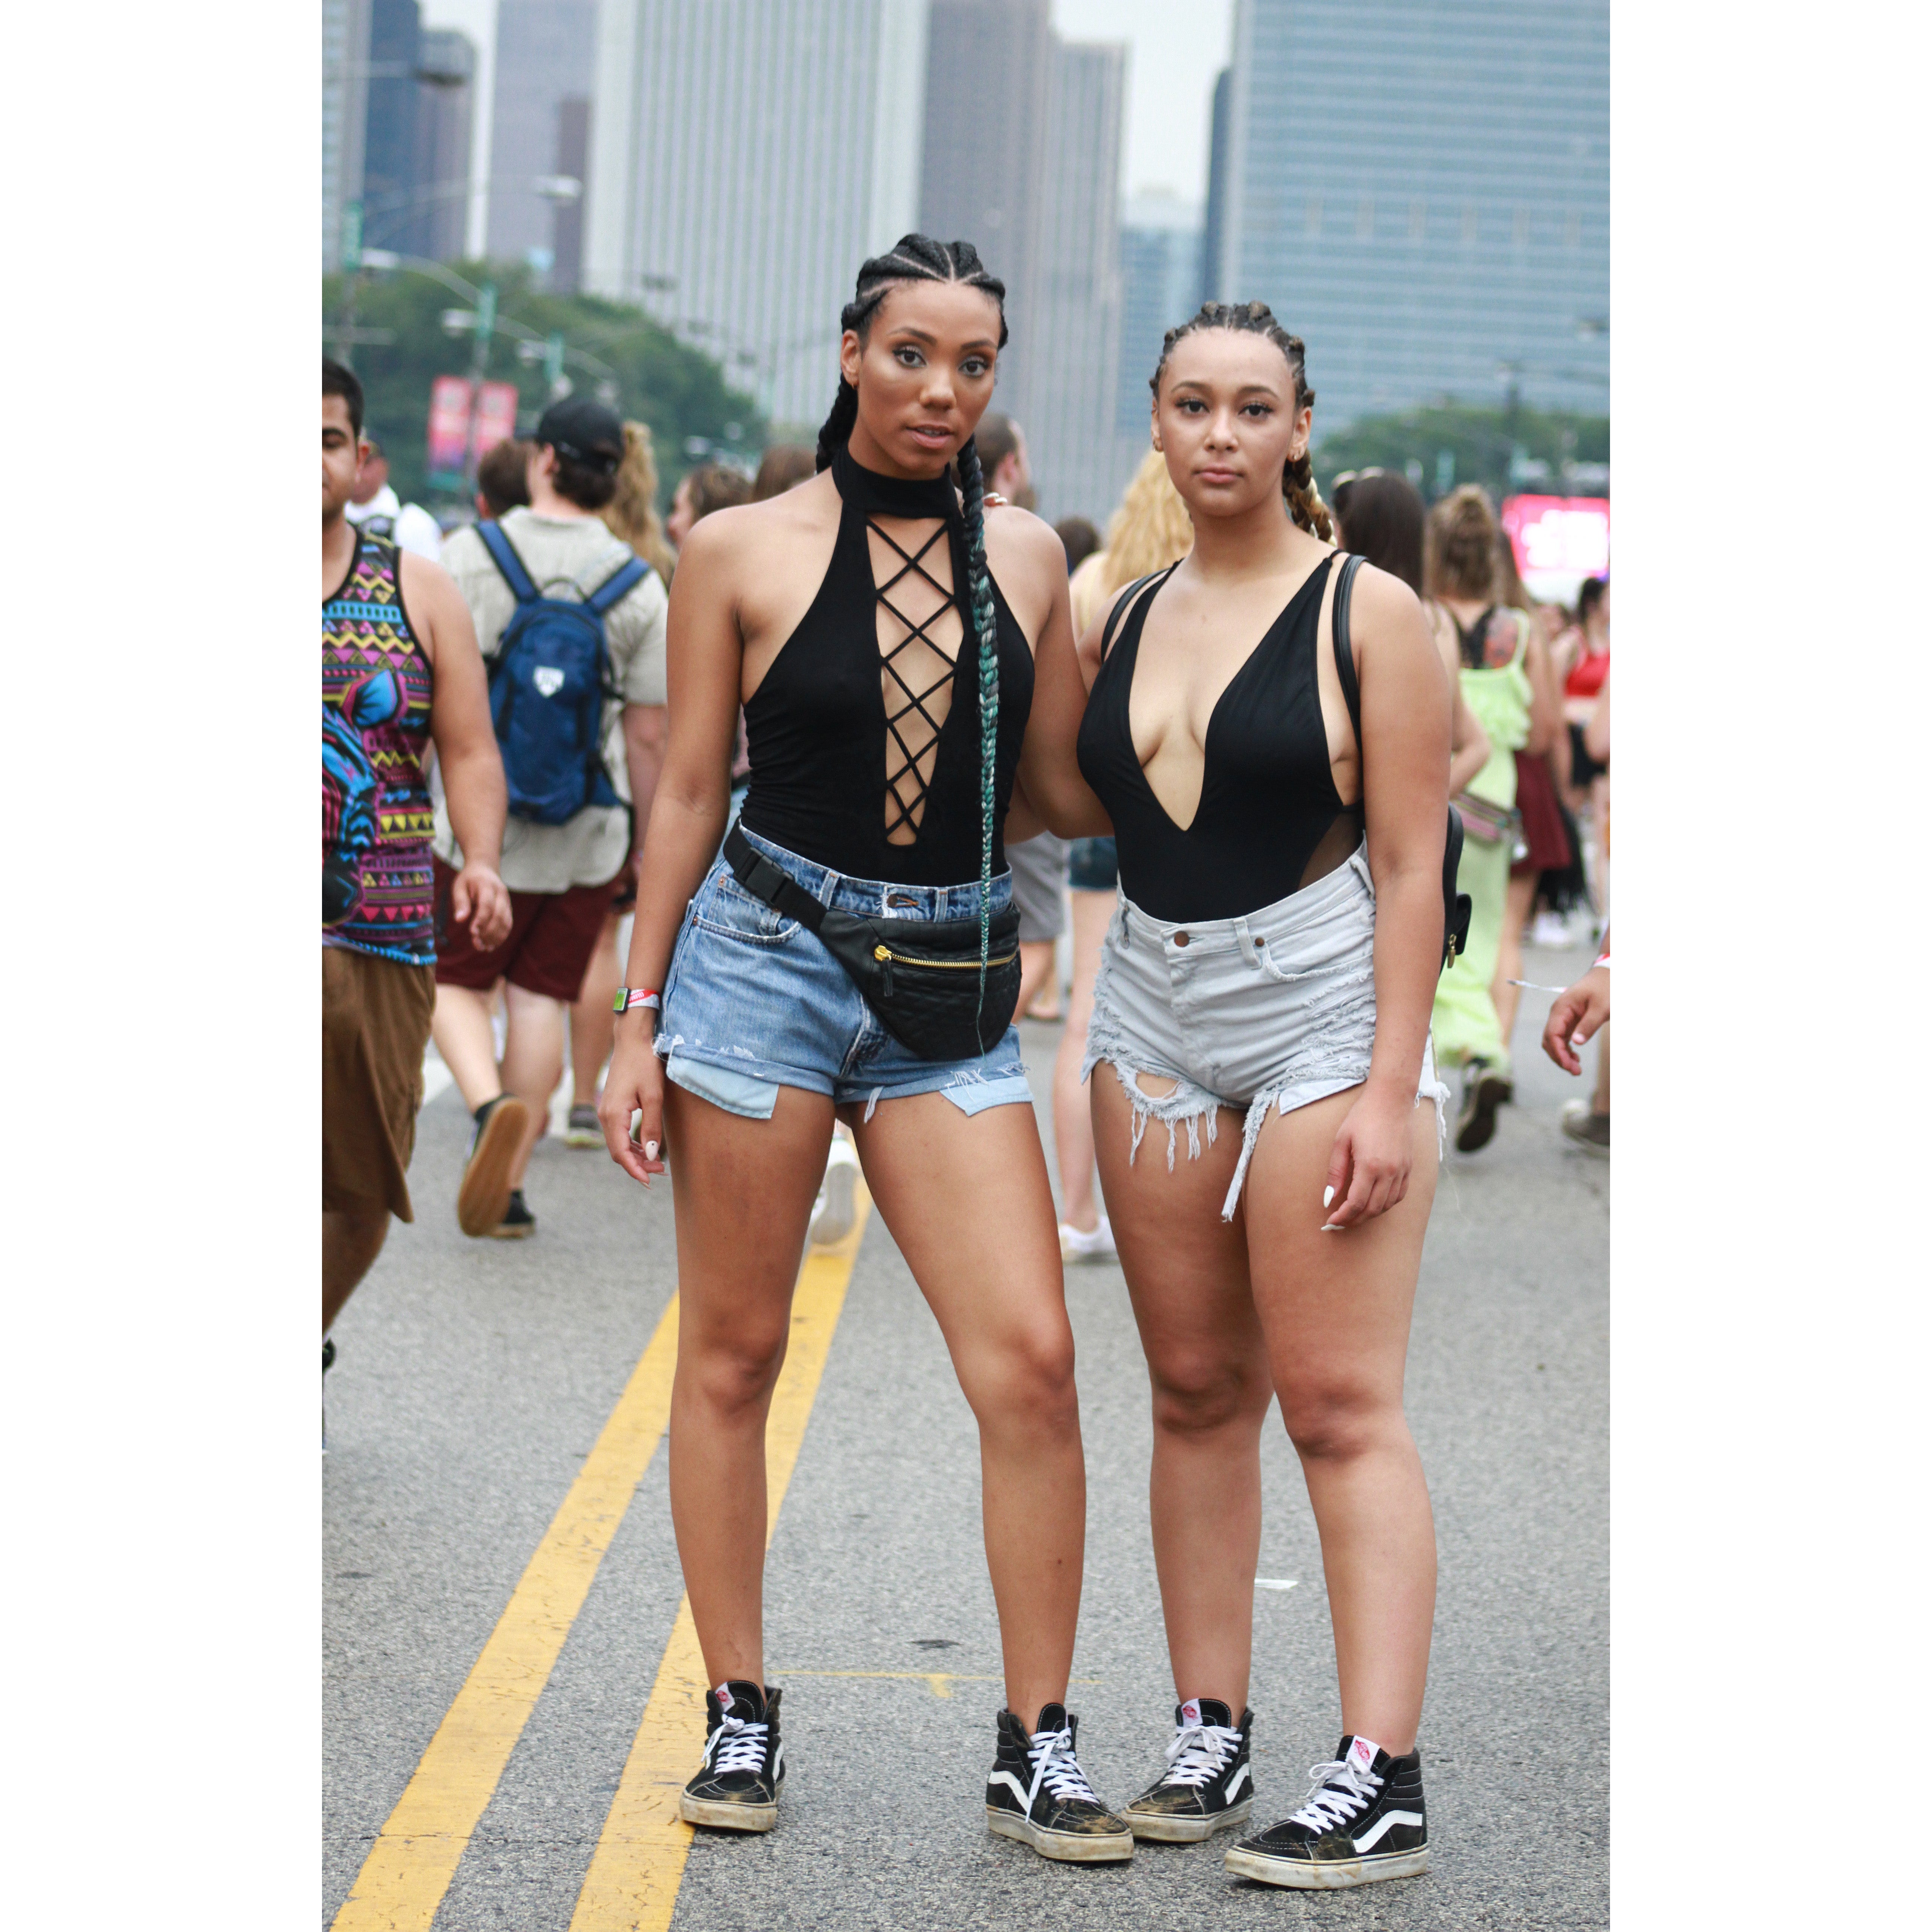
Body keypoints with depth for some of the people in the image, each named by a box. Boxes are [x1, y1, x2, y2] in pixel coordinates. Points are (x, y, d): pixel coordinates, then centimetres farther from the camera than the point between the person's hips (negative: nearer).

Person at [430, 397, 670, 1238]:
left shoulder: (469, 555, -8)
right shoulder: (640, 586, -4)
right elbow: (649, 734, -1)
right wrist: (648, 837, 10)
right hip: (587, 837, 2)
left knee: (456, 984, 11)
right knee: (540, 998, 10)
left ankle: (492, 1104, -17)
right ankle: (508, 1186, 10)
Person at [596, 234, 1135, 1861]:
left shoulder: (1024, 556, 8)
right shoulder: (743, 552, 0)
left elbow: (1060, 788, 17)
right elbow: (689, 792, 3)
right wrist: (639, 1021, 1)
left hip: (952, 993, 2)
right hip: (766, 956, -2)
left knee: (1031, 1360, -8)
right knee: (734, 1354, 4)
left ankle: (1038, 1748, 2)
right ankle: (739, 1717, 17)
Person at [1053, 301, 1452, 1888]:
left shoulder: (1368, 613, -5)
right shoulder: (1125, 620, 11)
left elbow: (1413, 865, -9)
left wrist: (1390, 1090, -15)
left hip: (1325, 1011, -6)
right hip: (1155, 1014, 6)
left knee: (1339, 1402, -8)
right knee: (1196, 1391, 8)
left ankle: (1381, 1783, -8)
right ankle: (1211, 1742, 16)